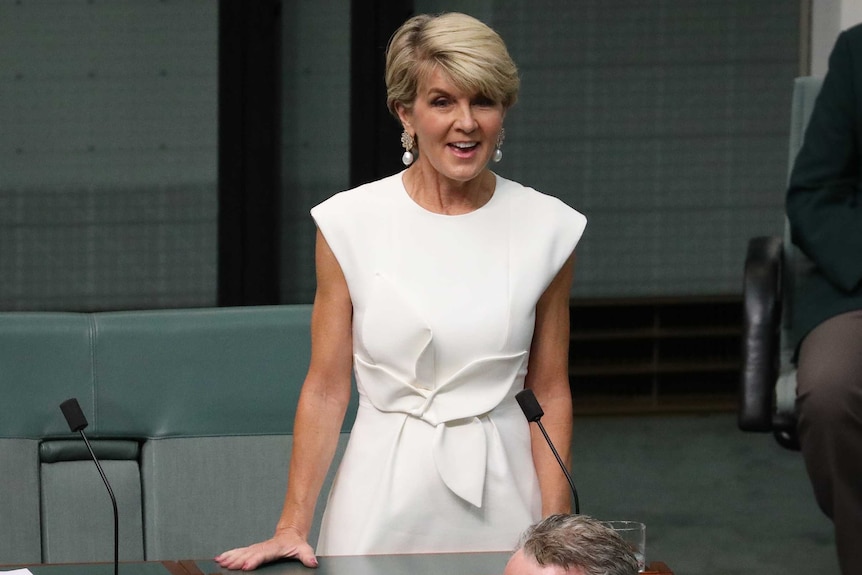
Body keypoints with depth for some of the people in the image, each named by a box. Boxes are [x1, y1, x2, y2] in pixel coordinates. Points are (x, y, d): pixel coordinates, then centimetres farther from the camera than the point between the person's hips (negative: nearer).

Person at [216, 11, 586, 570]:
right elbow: (326, 389, 0)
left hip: (500, 492, 1)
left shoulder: (548, 228, -1)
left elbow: (550, 392, 4)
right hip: (386, 489, -1)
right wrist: (293, 527, -4)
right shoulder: (351, 222, -4)